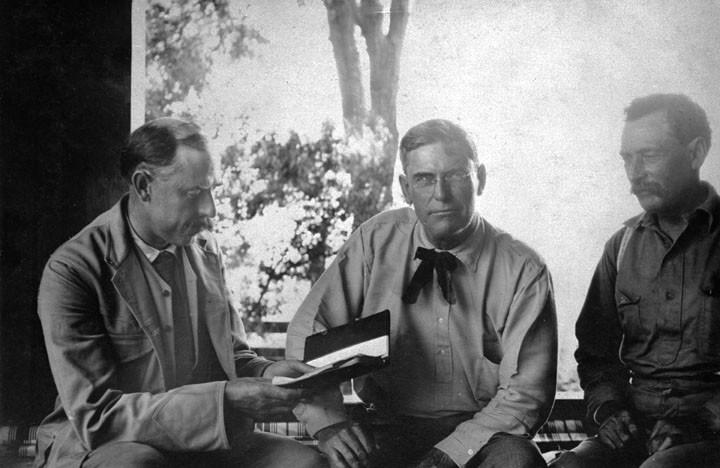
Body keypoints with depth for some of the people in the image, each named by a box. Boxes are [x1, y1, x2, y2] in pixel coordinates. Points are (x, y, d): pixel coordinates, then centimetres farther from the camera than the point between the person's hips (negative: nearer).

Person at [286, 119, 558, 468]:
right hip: (390, 432, 0)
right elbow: (308, 331, 0)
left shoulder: (522, 270, -5)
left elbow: (526, 391, -8)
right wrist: (327, 420, -16)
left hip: (481, 433, 0)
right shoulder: (375, 242, 0)